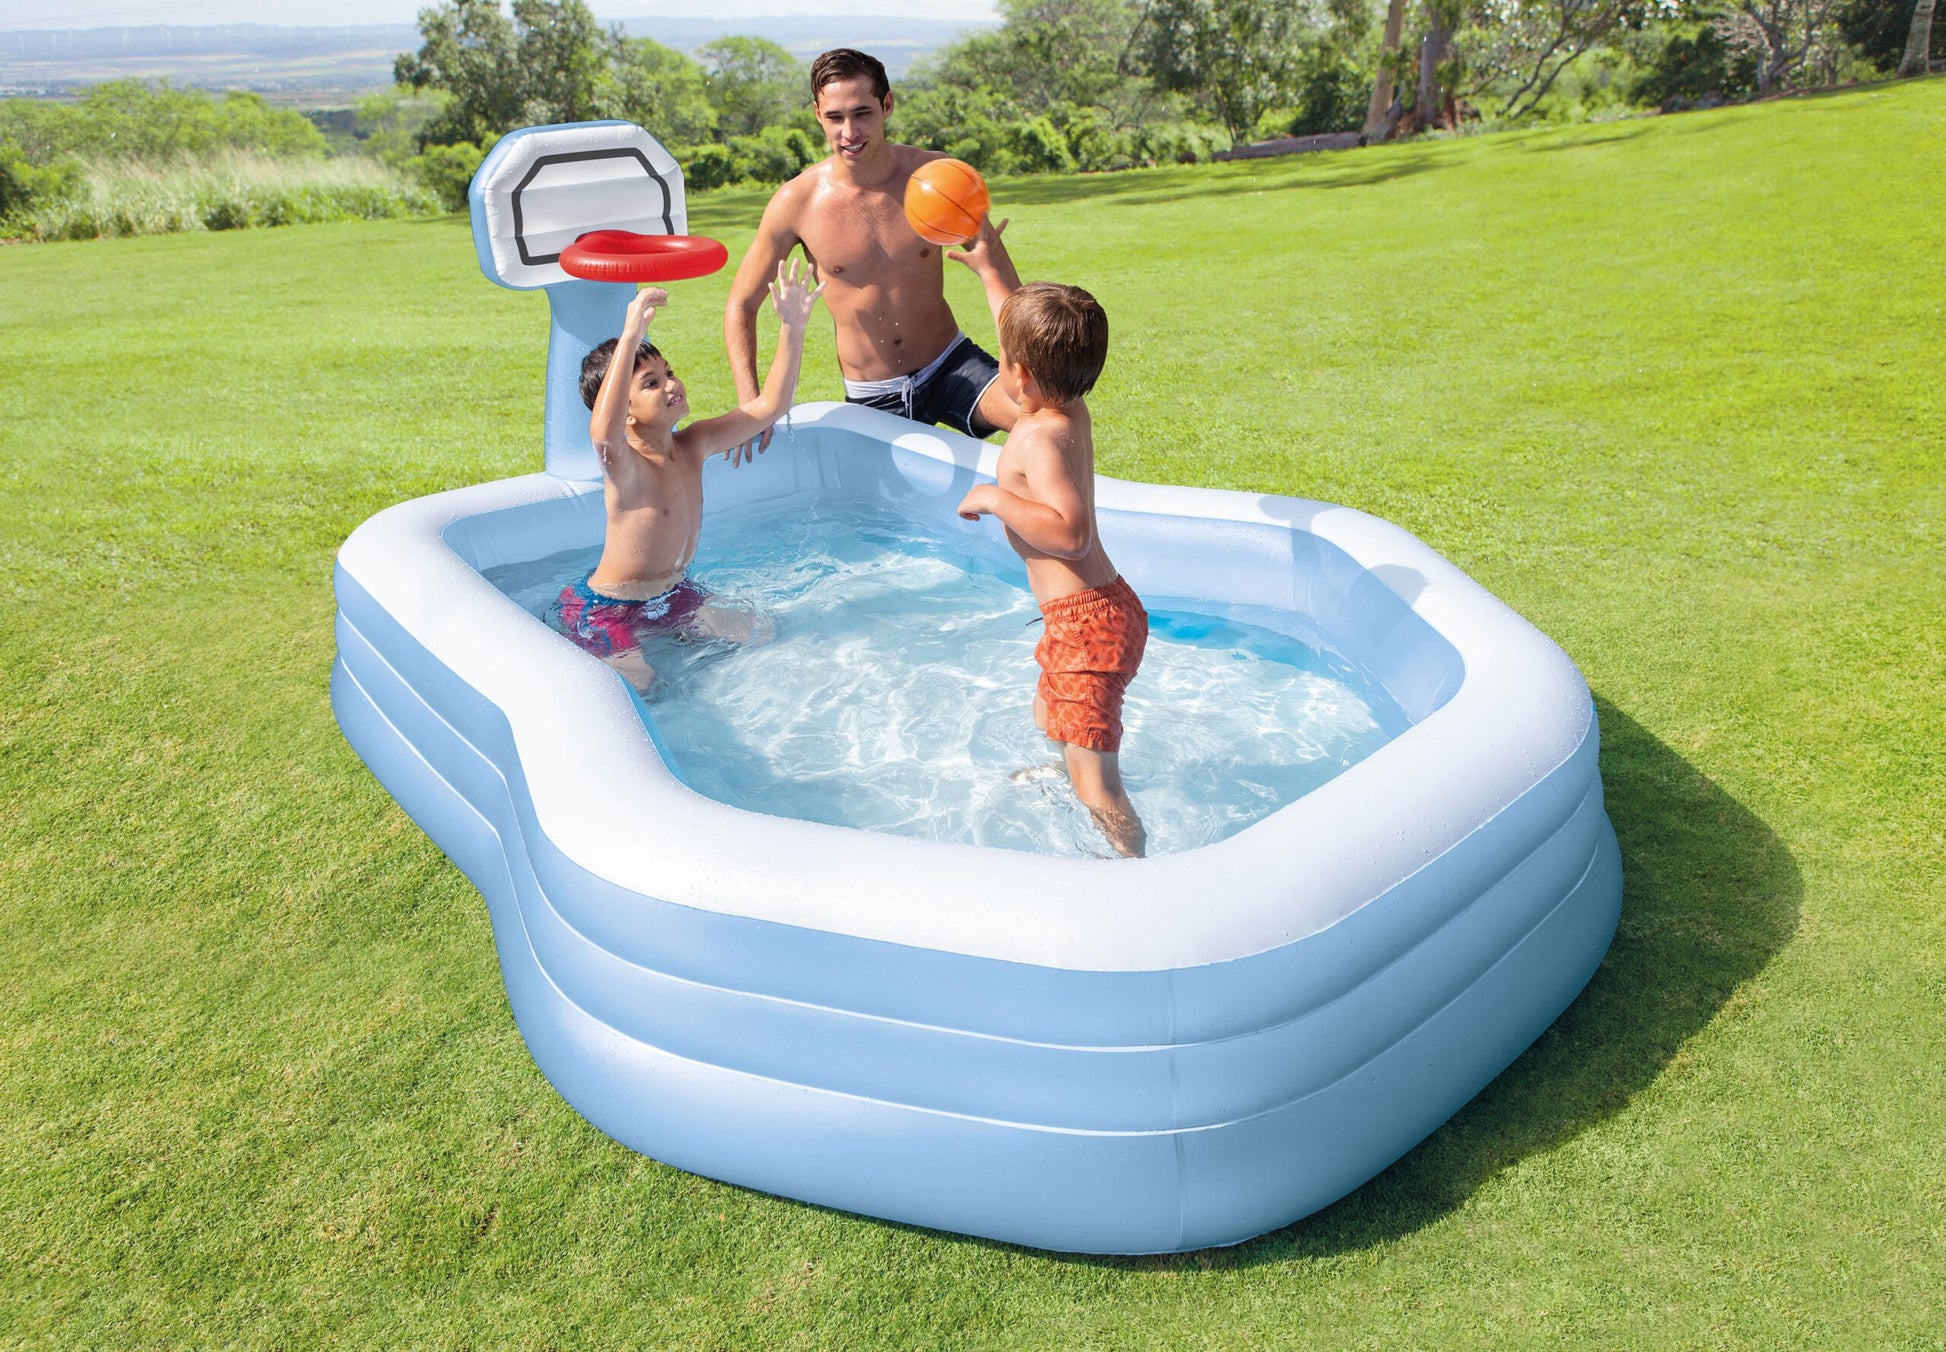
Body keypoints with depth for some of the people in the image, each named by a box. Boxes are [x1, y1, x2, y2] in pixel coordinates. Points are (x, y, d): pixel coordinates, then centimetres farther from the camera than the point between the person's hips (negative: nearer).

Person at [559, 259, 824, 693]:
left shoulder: (693, 445, -4)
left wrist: (792, 328, -14)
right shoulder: (624, 464, -25)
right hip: (609, 609, -7)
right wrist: (629, 339, -58)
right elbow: (602, 433, -51)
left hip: (674, 594, 7)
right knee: (636, 683, -26)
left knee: (758, 634, 4)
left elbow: (767, 406, -3)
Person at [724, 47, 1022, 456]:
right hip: (871, 398, 0)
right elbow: (740, 306, -2)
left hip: (952, 367, 0)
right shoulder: (796, 203, -12)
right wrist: (751, 405, -14)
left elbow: (999, 266, 4)